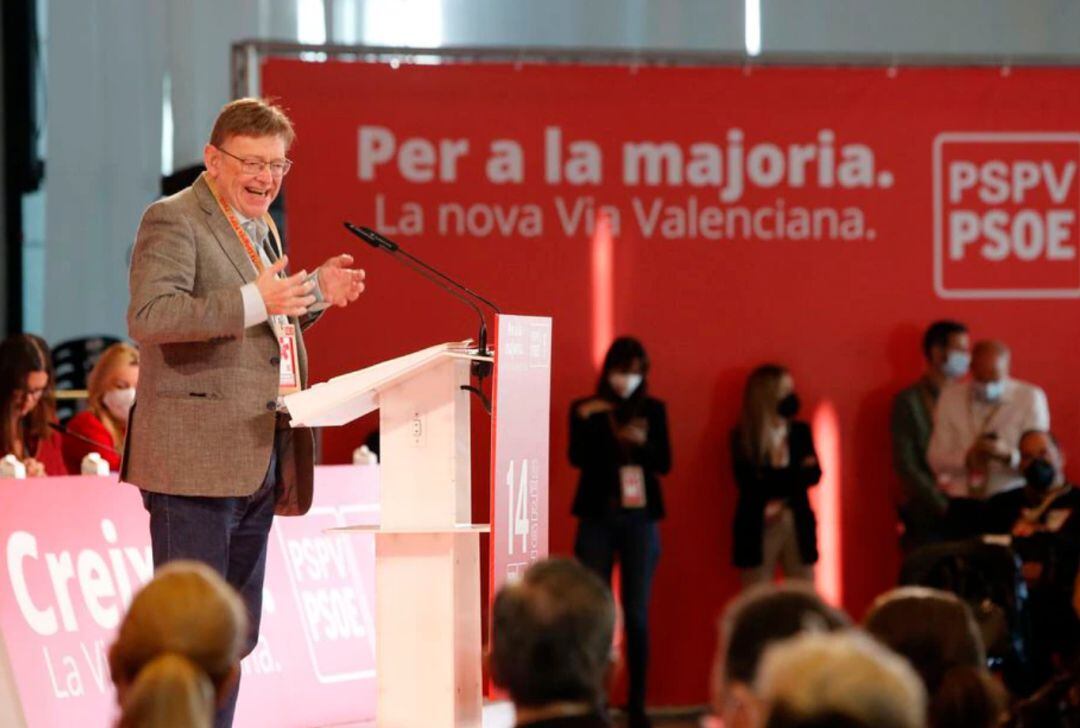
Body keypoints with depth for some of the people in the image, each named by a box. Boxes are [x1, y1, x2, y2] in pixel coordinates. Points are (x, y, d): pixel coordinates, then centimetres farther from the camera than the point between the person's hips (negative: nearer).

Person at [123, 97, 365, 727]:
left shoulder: (260, 227, 20)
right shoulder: (174, 220, -8)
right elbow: (148, 317, -21)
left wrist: (315, 295, 11)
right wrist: (254, 302, -30)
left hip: (261, 458, 9)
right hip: (197, 457, -9)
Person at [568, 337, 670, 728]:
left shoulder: (653, 410, 7)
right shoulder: (585, 410, 4)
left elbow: (665, 464, 0)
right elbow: (577, 458, -7)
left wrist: (643, 441, -18)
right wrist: (585, 420, -20)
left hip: (639, 519, 1)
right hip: (597, 518, -1)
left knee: (637, 614, -1)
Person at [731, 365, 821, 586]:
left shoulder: (800, 431, 8)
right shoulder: (743, 437, -3)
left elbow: (813, 473, -1)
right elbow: (747, 482, -12)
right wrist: (794, 474, -14)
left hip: (798, 525, 3)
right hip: (757, 528, -3)